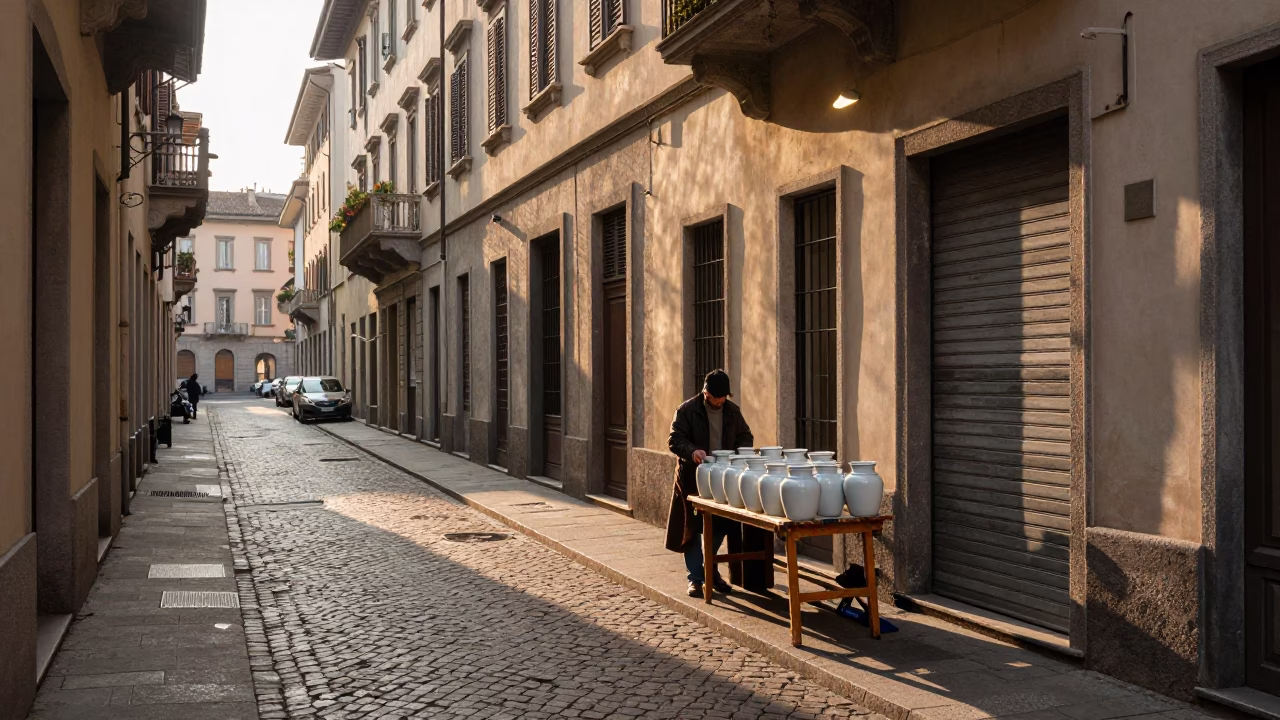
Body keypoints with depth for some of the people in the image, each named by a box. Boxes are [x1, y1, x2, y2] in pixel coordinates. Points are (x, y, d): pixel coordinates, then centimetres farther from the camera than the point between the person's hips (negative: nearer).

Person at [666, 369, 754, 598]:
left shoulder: (733, 411, 4)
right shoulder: (687, 410, -9)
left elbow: (746, 436, 12)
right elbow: (675, 440, -12)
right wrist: (692, 451, -32)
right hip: (694, 477, -4)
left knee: (722, 527, 7)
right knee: (693, 528, 0)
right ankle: (695, 578, 6)